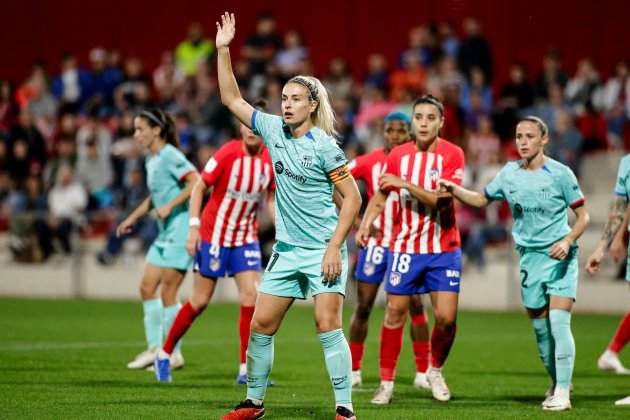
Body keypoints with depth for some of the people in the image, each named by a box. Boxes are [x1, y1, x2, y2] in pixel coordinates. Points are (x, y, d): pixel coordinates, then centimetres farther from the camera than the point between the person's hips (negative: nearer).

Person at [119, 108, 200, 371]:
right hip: (165, 233, 9)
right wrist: (133, 218, 23)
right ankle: (154, 348, 14)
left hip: (181, 229, -9)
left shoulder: (170, 156, -13)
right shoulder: (151, 160, 14)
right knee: (147, 287, 7)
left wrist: (170, 206, -24)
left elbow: (196, 182, -24)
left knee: (167, 293, -6)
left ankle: (173, 354, 2)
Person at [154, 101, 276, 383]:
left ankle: (247, 370, -4)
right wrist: (194, 226, -18)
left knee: (251, 295, -10)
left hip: (246, 238, 4)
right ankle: (164, 353, 22)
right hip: (214, 235, -4)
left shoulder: (271, 160, -5)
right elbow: (199, 188, -11)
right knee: (200, 300, 2)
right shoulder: (227, 154, -17)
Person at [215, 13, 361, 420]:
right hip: (287, 250, 6)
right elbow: (232, 98, 12)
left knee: (328, 326, -13)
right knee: (261, 325, 7)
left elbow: (353, 197, -11)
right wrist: (223, 50, 4)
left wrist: (334, 247, -17)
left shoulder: (323, 145, -12)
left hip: (323, 251, -6)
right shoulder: (274, 129, 5)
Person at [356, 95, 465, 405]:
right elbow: (380, 195, 13)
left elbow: (442, 199, -19)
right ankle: (387, 382, 9)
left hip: (444, 248, -2)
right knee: (395, 313, -1)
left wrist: (405, 183, -26)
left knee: (446, 317, -6)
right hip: (404, 247, 2)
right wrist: (365, 223, -3)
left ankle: (435, 371, 20)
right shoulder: (398, 155, 1)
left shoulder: (452, 155, -8)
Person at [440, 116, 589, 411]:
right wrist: (453, 189, 2)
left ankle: (562, 393, -13)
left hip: (560, 257, -5)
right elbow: (481, 199, 19)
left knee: (558, 321, -15)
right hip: (529, 258, 5)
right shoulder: (510, 173, 5)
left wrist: (568, 241, -20)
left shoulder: (559, 173, -8)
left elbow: (582, 215, -3)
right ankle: (556, 383, 26)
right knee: (540, 326, 7)